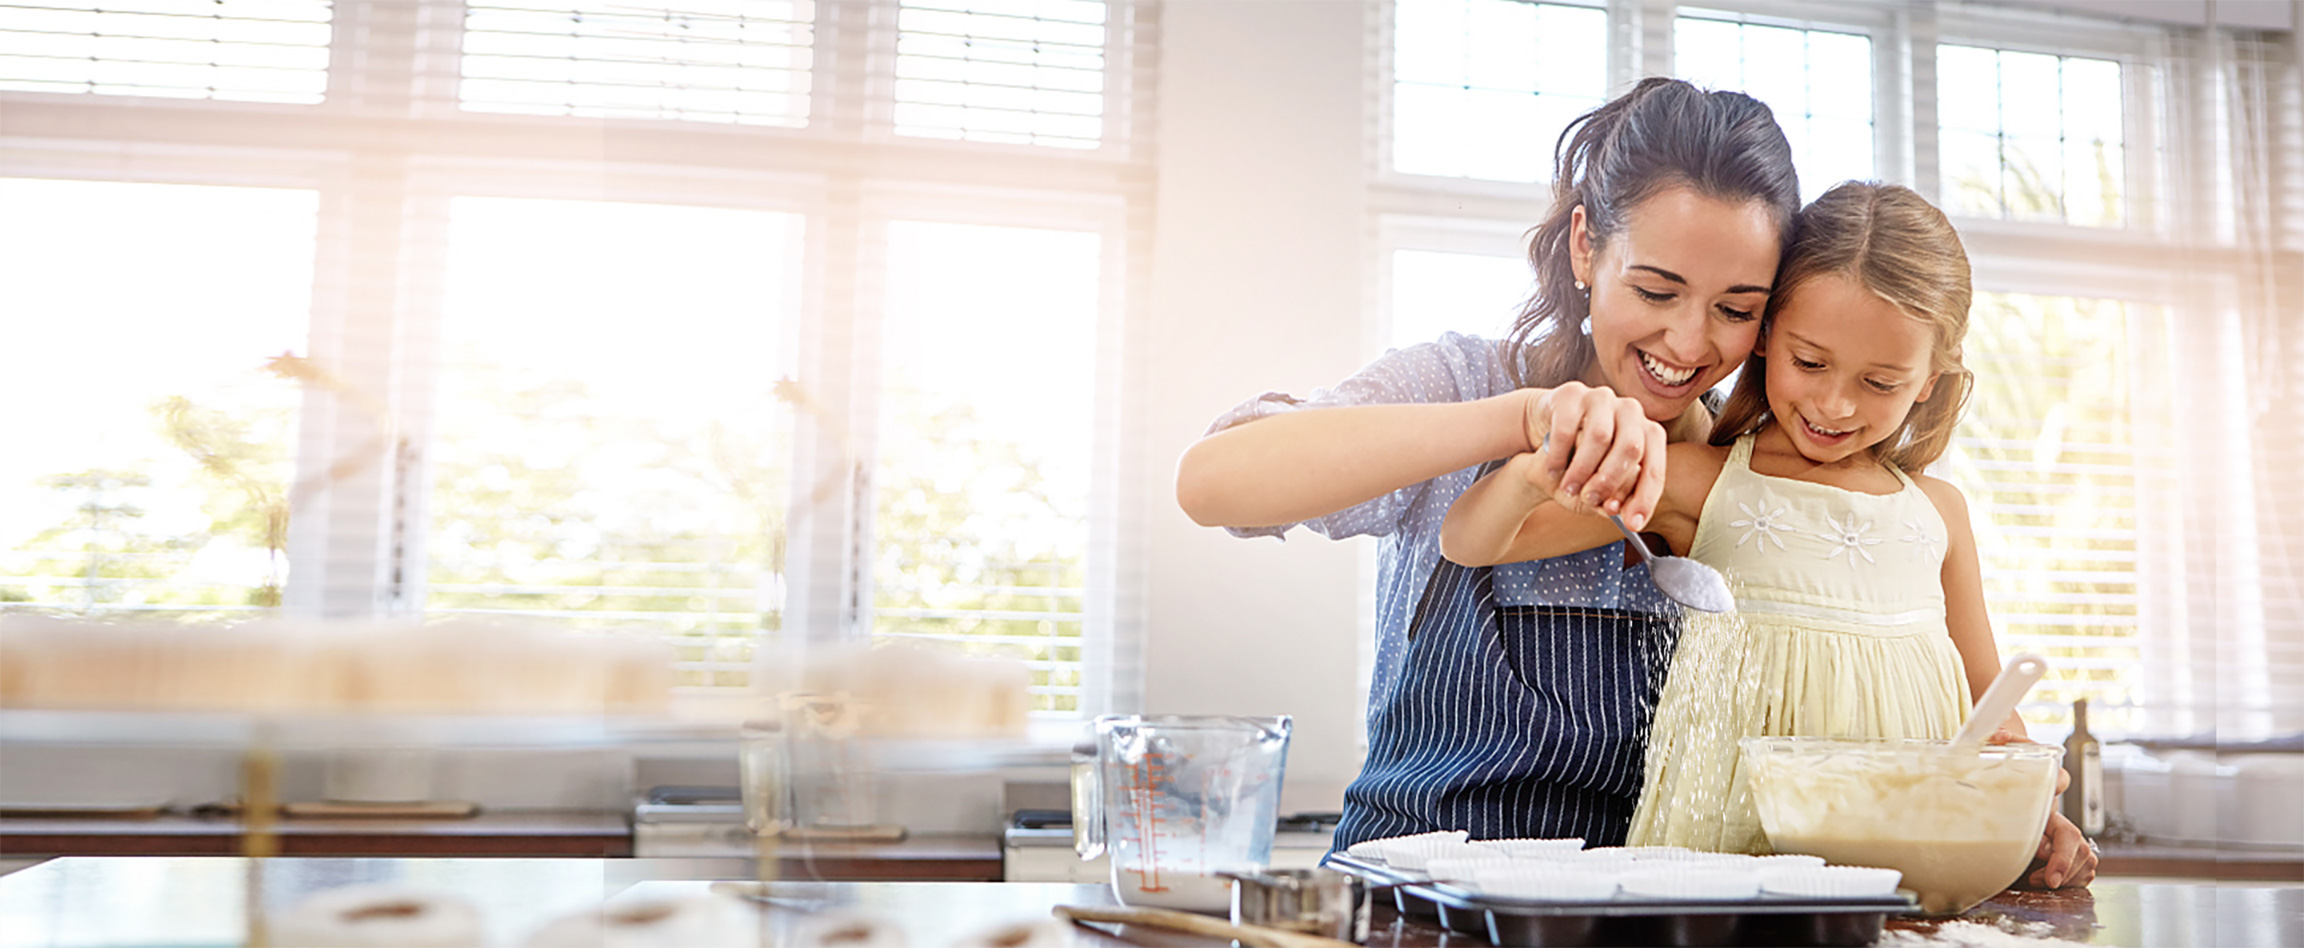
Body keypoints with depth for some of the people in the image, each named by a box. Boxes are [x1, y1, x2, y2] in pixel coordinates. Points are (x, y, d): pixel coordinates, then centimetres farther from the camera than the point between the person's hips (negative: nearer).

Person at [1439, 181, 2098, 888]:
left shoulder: (1936, 511, 13)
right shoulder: (1699, 482, 1)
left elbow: (1986, 701, 22)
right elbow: (1467, 544, -4)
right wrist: (1535, 476, -25)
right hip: (1733, 845, -7)